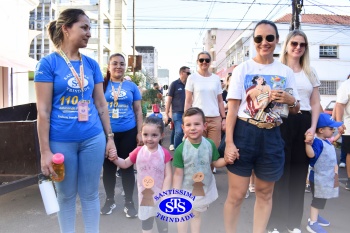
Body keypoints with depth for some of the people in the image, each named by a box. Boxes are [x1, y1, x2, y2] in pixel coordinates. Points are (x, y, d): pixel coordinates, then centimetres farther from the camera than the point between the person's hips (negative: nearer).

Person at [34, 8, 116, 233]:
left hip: (93, 138, 3)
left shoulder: (92, 64, 6)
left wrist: (110, 137, 8)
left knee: (90, 194, 14)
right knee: (66, 195, 15)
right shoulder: (48, 63, -6)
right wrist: (45, 151, -10)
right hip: (61, 141, -3)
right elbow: (43, 110, -8)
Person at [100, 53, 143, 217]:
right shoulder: (102, 85, 3)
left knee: (127, 167, 8)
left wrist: (140, 133, 2)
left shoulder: (131, 86, 5)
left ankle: (129, 202, 23)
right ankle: (110, 200, 30)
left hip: (128, 133, 0)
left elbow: (138, 111, 8)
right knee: (108, 168, 11)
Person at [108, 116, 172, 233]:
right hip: (144, 195, 3)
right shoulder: (138, 151, -8)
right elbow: (125, 164, 5)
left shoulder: (164, 154, -15)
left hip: (159, 195, -2)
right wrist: (115, 159, -13)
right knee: (145, 221, 24)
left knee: (162, 223, 17)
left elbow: (168, 176, -14)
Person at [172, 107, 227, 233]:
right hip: (186, 190, -2)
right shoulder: (180, 149, -22)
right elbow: (178, 174, -17)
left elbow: (216, 163, -2)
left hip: (205, 188, 2)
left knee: (196, 215, 25)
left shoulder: (210, 144, -15)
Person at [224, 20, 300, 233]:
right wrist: (229, 142, -12)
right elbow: (233, 108, -5)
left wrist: (290, 100, -11)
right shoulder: (243, 69, -1)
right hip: (244, 133, -3)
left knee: (265, 194, 15)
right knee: (237, 194, 2)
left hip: (271, 137, 3)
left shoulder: (286, 72, 7)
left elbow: (295, 110, 13)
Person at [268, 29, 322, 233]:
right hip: (282, 122, -4)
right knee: (280, 172, -1)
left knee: (299, 172, 9)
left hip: (303, 123, 5)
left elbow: (315, 103, 13)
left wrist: (313, 127, 1)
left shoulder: (311, 72, 15)